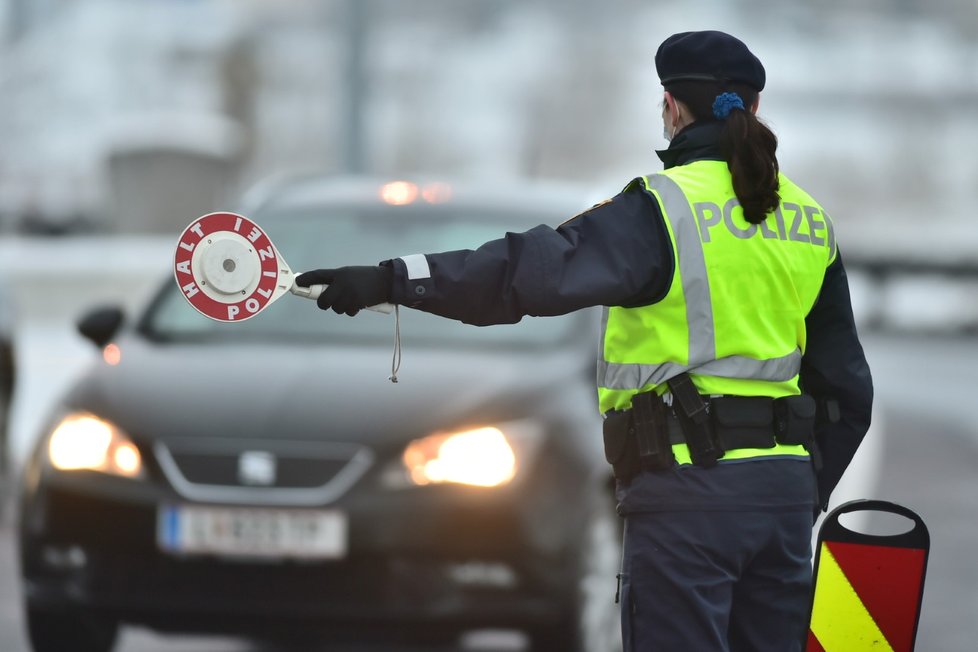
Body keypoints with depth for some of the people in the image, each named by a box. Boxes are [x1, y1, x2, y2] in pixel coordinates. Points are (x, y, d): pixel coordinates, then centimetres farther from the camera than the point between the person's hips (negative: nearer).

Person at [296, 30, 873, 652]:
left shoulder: (664, 209, -10)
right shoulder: (809, 220, 12)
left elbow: (541, 270, -23)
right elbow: (845, 380, 17)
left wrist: (394, 279, -24)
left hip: (689, 483, -6)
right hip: (785, 485, 6)